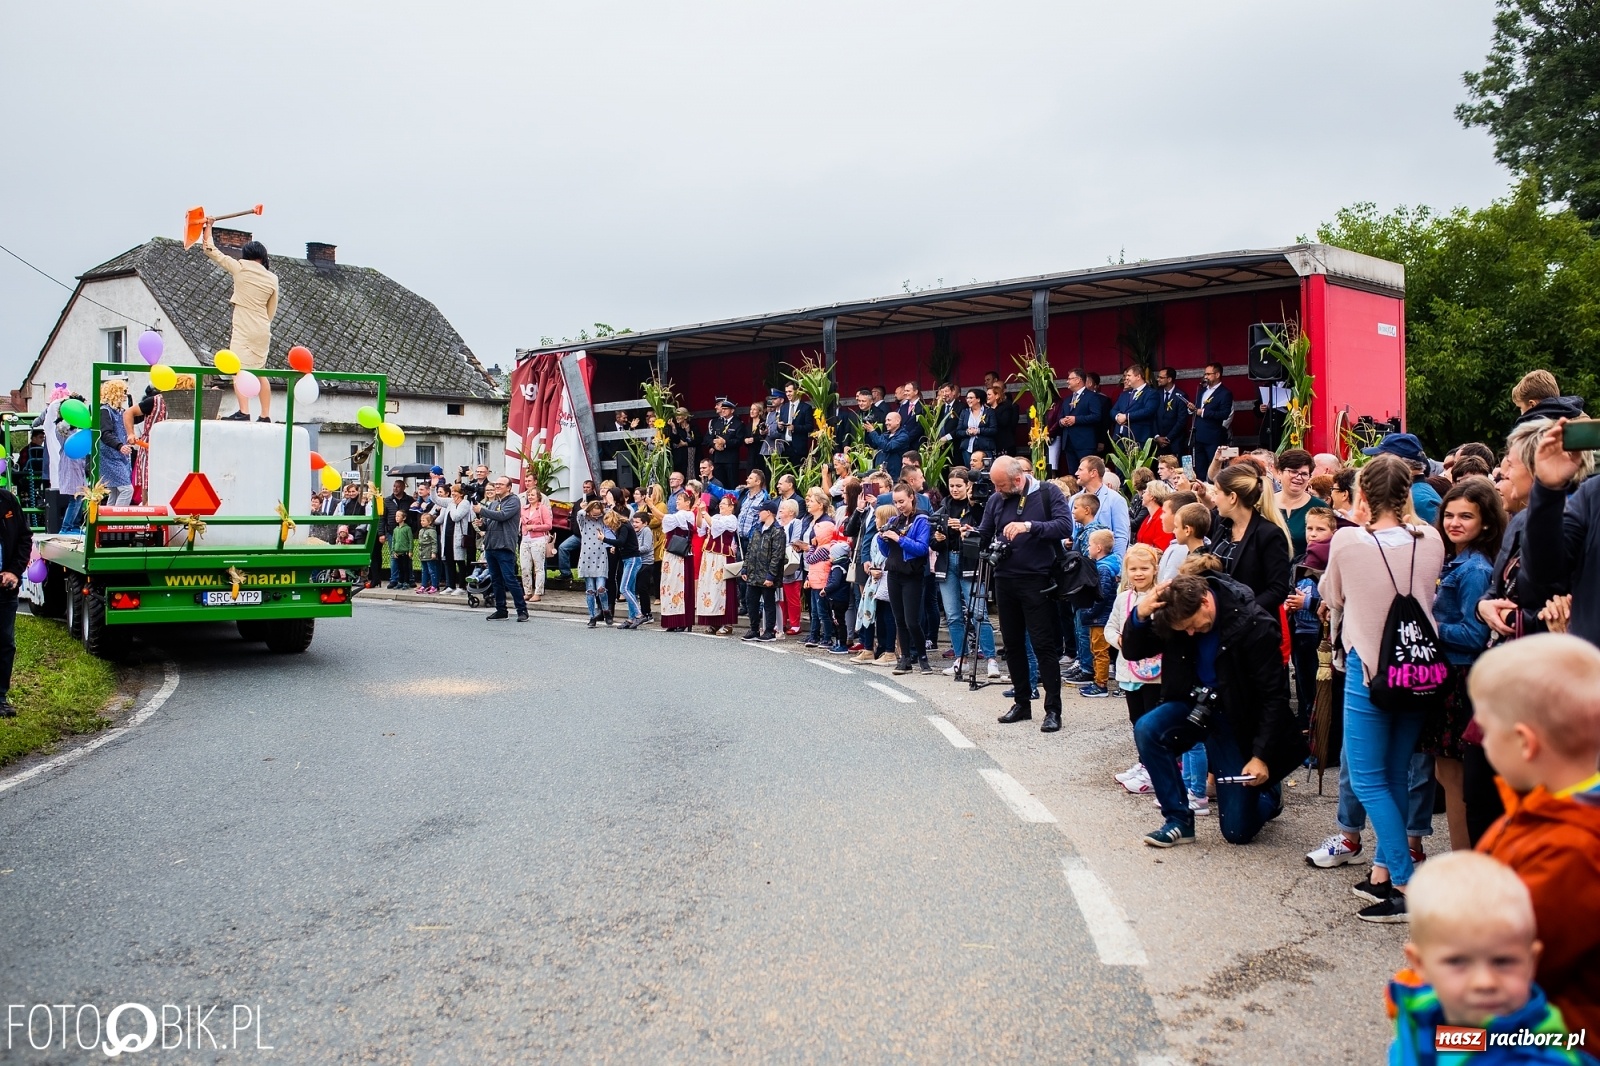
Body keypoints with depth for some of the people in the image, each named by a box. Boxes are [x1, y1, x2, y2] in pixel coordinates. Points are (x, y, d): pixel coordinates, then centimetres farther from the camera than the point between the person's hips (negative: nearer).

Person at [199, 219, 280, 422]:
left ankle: (243, 412, -22)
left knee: (238, 369, -9)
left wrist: (207, 229, 19)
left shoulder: (240, 268, -4)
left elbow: (211, 251, 4)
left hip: (244, 330, -5)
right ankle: (265, 415, 14)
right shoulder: (272, 279, 7)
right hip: (263, 331, 5)